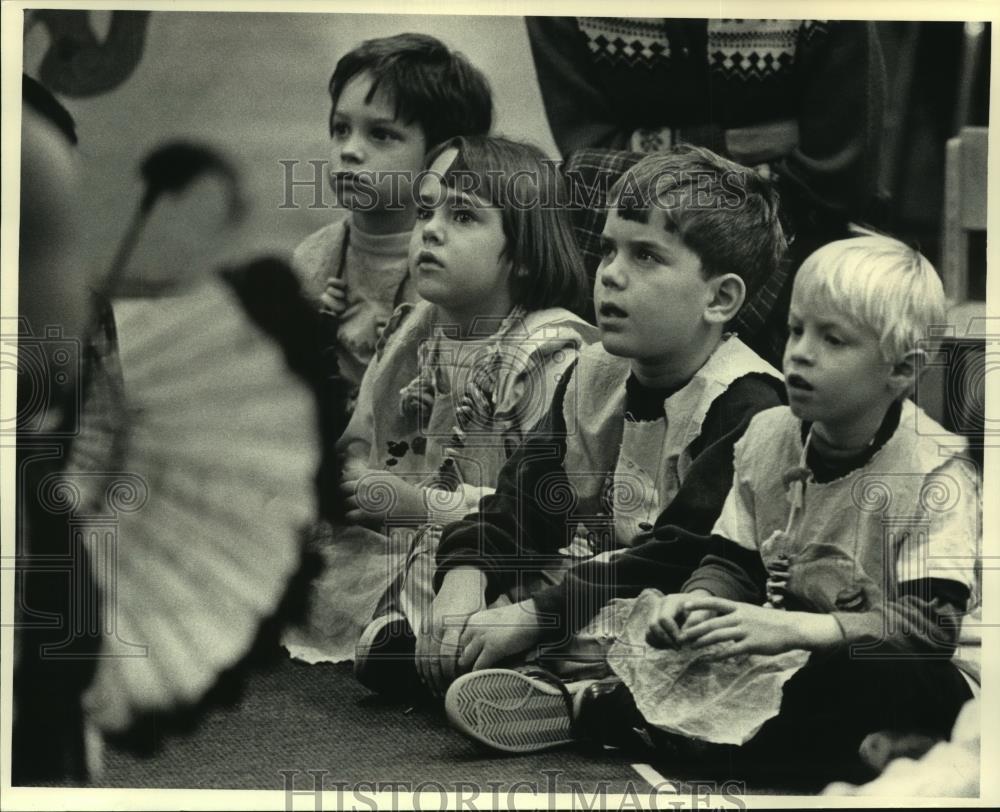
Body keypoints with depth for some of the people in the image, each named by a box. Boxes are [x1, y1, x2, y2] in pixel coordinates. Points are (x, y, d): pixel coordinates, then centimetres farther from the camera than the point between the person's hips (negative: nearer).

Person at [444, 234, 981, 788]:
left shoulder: (935, 472, -16)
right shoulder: (766, 437, 2)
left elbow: (934, 622, -25)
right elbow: (734, 565, 7)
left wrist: (793, 628, -37)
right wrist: (695, 600, -18)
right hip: (792, 655, 6)